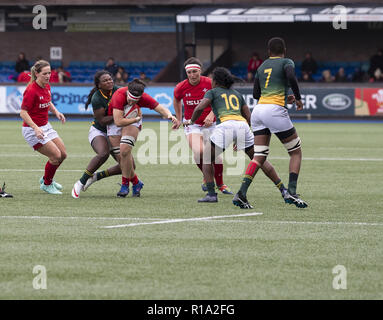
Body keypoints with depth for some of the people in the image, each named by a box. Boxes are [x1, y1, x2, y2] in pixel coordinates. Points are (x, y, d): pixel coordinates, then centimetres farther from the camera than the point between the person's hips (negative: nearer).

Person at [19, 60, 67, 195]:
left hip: (45, 127, 9)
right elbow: (23, 113, -25)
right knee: (56, 155, -12)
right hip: (32, 130, -9)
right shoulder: (31, 90, -23)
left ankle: (46, 178, 31)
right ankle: (46, 184, 9)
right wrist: (36, 128, -35)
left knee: (63, 154, 7)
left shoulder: (47, 87, 3)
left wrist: (56, 111, 5)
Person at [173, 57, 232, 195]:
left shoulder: (210, 83, -13)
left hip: (210, 124, 0)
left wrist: (211, 115, -14)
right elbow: (176, 100, 15)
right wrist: (179, 119, 19)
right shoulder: (181, 87, -9)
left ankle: (220, 183, 23)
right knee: (198, 152, -25)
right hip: (192, 125, 0)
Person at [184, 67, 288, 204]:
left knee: (206, 158, 11)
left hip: (225, 124, -4)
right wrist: (240, 140, 34)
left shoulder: (212, 92, 17)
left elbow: (200, 108, 1)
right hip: (242, 125, 4)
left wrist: (191, 121, 20)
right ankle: (283, 189, 11)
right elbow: (248, 117, 27)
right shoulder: (237, 94, 30)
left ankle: (211, 194, -3)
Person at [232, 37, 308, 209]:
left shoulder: (262, 67, 21)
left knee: (259, 157, 4)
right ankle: (291, 192, -6)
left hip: (258, 110, 6)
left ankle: (241, 193, -14)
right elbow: (291, 77, -17)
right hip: (275, 110, -6)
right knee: (296, 151, 8)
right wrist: (298, 98, -4)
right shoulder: (286, 62, 4)